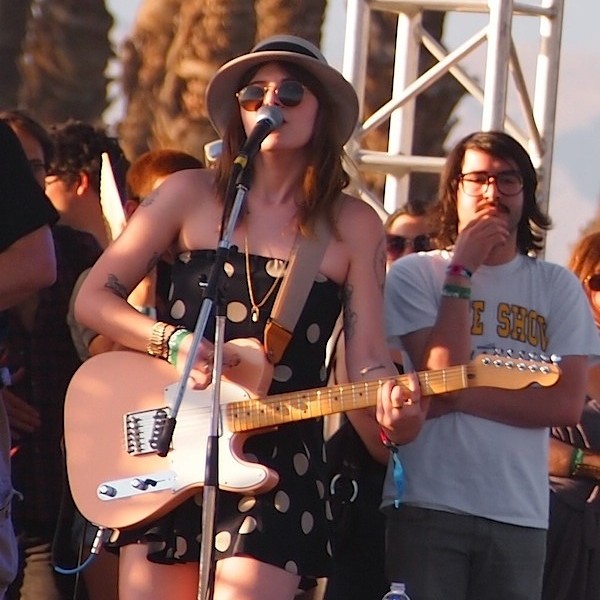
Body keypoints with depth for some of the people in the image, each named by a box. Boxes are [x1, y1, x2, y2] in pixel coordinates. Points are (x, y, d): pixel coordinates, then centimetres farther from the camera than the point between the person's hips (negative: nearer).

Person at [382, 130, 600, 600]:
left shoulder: (558, 287, 10)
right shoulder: (414, 275, 4)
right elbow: (440, 373, -9)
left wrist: (460, 398, -9)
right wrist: (461, 272, -7)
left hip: (521, 515, 2)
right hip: (427, 507, -2)